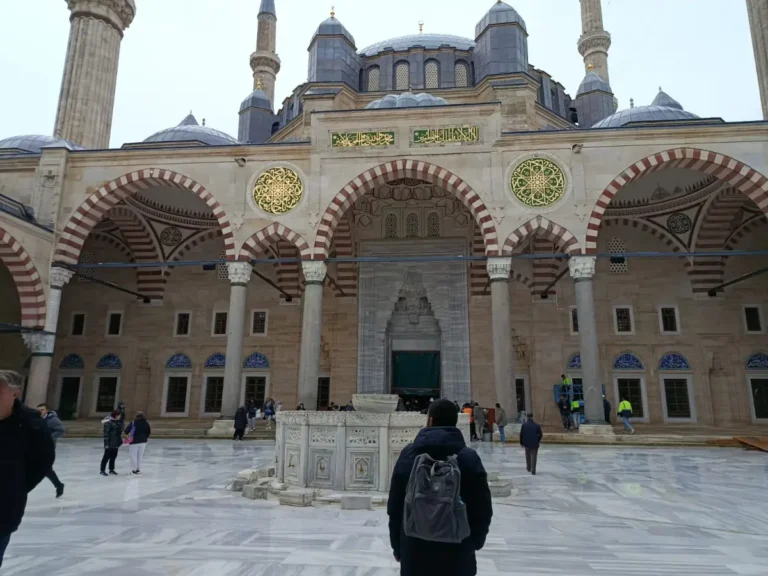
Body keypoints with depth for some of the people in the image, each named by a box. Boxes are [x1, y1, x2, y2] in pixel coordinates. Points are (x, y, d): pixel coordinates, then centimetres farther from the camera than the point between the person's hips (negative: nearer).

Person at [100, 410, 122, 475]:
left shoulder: (118, 422, 10)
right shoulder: (108, 423, -16)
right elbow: (106, 433, -18)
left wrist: (120, 441, 17)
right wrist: (106, 443, -20)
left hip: (116, 444, 8)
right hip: (110, 444, -8)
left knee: (113, 457, 14)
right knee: (107, 457, 1)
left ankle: (111, 469, 24)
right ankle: (102, 470, 12)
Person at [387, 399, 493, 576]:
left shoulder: (408, 454, -3)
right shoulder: (469, 457, -7)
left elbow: (394, 506, 2)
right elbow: (482, 508, -3)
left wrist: (397, 546, 13)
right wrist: (474, 542, 15)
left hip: (415, 550, 1)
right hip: (457, 552, -1)